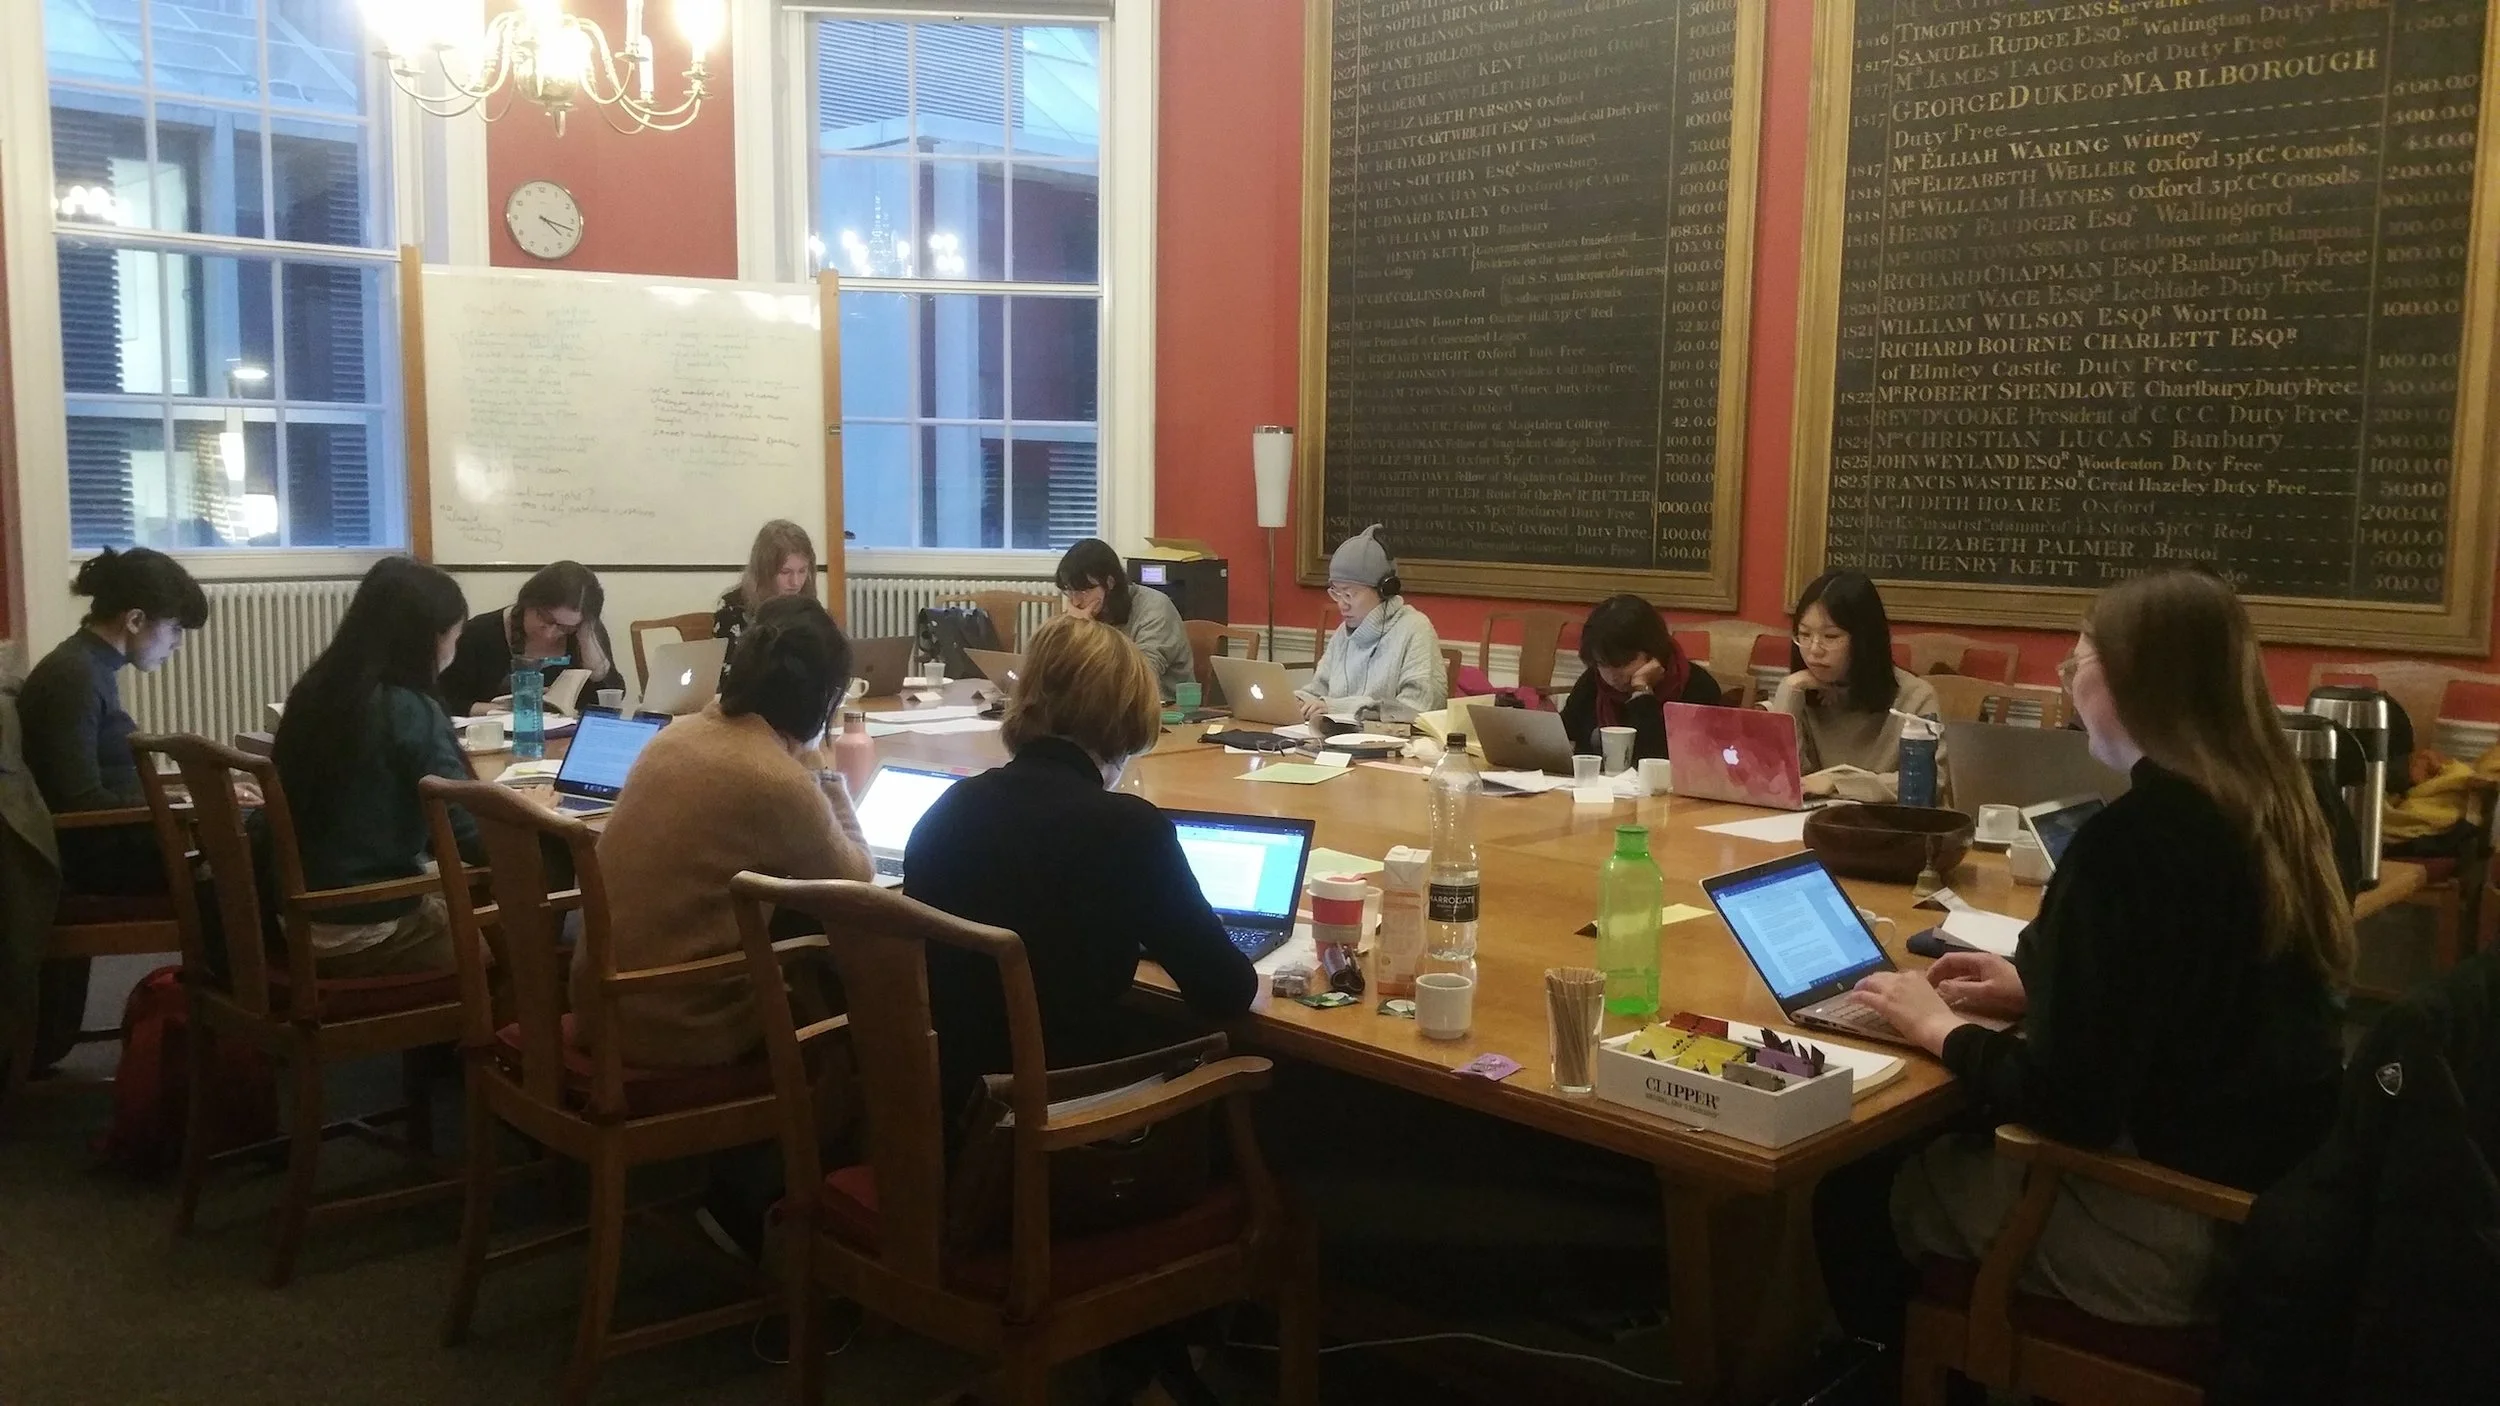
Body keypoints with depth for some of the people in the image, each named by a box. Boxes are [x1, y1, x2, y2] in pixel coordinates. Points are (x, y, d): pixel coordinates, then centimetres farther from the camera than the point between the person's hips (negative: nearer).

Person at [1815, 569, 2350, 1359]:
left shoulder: (2132, 837, -23)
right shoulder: (2263, 806, 3)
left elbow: (2066, 1101, -23)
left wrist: (1942, 1031, -7)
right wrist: (2034, 986, 15)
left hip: (2184, 1227, -8)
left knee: (1857, 1185, 7)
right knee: (1946, 1145, 21)